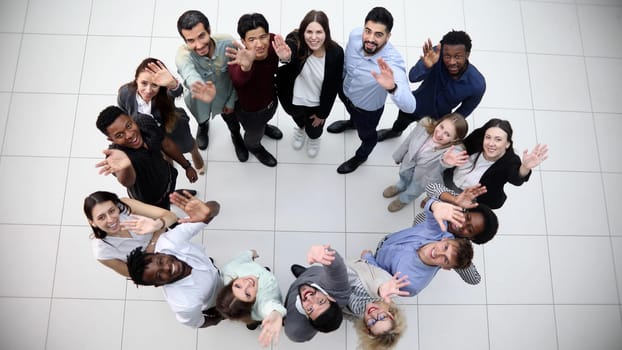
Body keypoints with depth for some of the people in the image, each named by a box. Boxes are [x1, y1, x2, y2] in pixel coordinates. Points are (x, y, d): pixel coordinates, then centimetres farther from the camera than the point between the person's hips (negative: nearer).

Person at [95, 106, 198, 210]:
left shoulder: (145, 121, -25)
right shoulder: (116, 152, -39)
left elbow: (167, 145, -6)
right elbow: (128, 181, -60)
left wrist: (187, 166, 5)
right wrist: (125, 166, -84)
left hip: (168, 179, 4)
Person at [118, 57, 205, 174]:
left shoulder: (165, 93, -41)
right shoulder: (125, 93, -32)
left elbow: (177, 91, -67)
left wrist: (173, 84, -89)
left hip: (174, 128, -1)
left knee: (187, 146, 31)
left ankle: (196, 154, 68)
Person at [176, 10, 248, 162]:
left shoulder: (228, 42, -35)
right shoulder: (183, 55, -40)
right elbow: (190, 76, -63)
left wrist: (232, 101, -10)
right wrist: (201, 91, -86)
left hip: (226, 96, 1)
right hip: (199, 100, 0)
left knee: (232, 122, 30)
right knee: (202, 119, 34)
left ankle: (236, 137, 66)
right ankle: (203, 127, 72)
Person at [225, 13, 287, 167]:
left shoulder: (273, 41, -31)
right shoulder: (239, 60, -45)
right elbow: (238, 81, -63)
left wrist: (287, 58, -47)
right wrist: (245, 67, -89)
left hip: (271, 98, 4)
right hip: (250, 110, -4)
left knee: (265, 119, 39)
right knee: (255, 134, 30)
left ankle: (262, 127, 75)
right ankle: (253, 147, 66)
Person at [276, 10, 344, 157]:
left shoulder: (336, 52, -27)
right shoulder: (296, 43, -32)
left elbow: (333, 86, -14)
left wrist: (322, 113, -7)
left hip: (317, 103, 0)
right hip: (294, 100, 0)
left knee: (314, 131, 25)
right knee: (298, 118, 33)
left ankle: (314, 137, 65)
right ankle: (300, 128, 73)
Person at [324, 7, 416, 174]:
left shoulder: (393, 63, -45)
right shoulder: (355, 35, -29)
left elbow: (410, 107, -57)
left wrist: (392, 88, -76)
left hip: (368, 108, -4)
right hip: (346, 92, 4)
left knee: (366, 135, 28)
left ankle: (361, 156, 63)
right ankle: (353, 122, 75)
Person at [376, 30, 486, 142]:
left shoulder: (477, 84, -35)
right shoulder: (435, 54, -35)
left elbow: (464, 111, -18)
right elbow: (413, 78, -40)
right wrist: (426, 66, -60)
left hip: (439, 117, -1)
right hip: (415, 104, 2)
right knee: (401, 123, 32)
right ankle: (395, 132, 68)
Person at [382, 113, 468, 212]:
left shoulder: (453, 150, -42)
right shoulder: (424, 125, -31)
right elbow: (407, 142, -12)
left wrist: (446, 161, -91)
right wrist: (398, 157, 5)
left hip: (426, 177, -2)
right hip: (409, 163, 2)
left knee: (412, 192, 31)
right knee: (404, 179, 37)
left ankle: (404, 199, 67)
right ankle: (400, 187, 74)